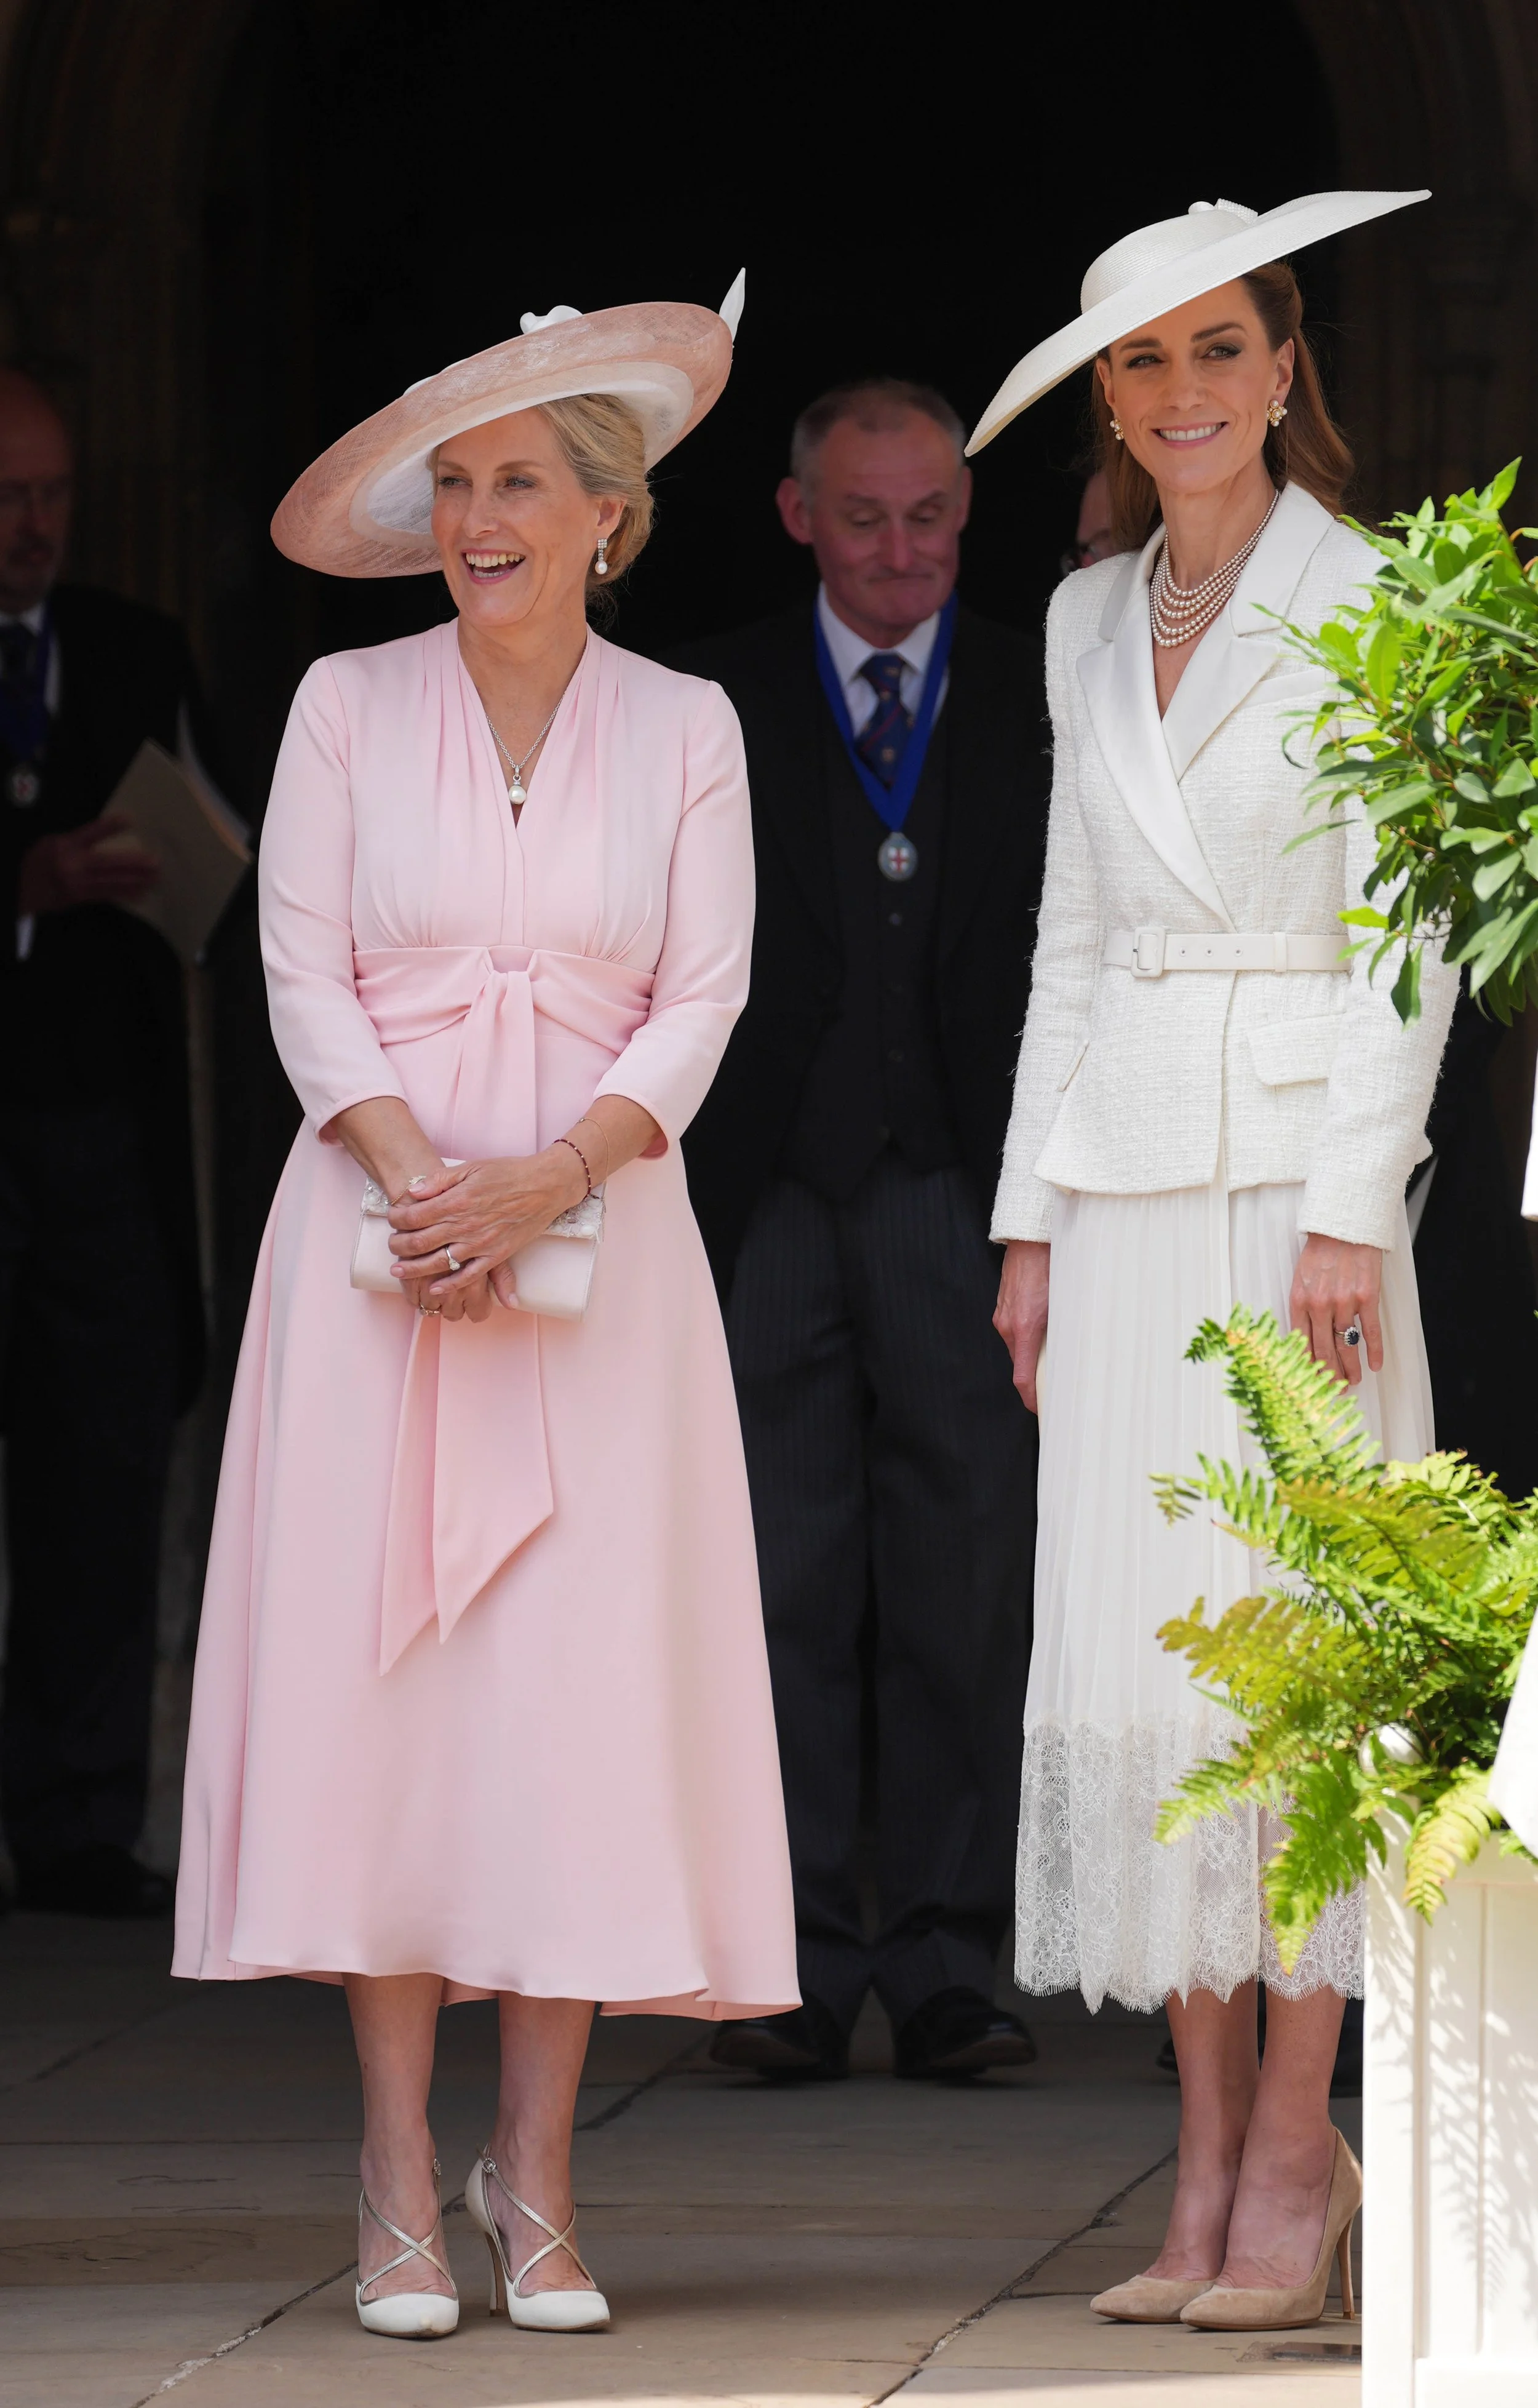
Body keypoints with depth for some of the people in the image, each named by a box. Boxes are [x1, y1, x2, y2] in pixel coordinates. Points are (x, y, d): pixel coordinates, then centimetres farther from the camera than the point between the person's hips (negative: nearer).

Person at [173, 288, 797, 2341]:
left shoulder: (684, 730, 6)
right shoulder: (349, 708, 5)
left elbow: (700, 1002, 2)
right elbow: (304, 973, 1)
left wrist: (545, 1181, -13)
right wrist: (420, 1177, -14)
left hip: (600, 1233, 0)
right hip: (377, 1225, 0)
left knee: (585, 1679, -5)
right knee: (374, 1662, -6)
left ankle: (536, 2183, 2)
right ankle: (401, 2187, -2)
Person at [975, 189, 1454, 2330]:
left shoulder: (1368, 602, -3)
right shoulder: (1090, 625, 15)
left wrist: (1354, 1210, -14)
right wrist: (1032, 1221, 12)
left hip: (1297, 1166, -5)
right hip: (1125, 1184, 6)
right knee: (1133, 1652, 1)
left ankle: (1299, 2151, -4)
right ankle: (1211, 2160, 4)